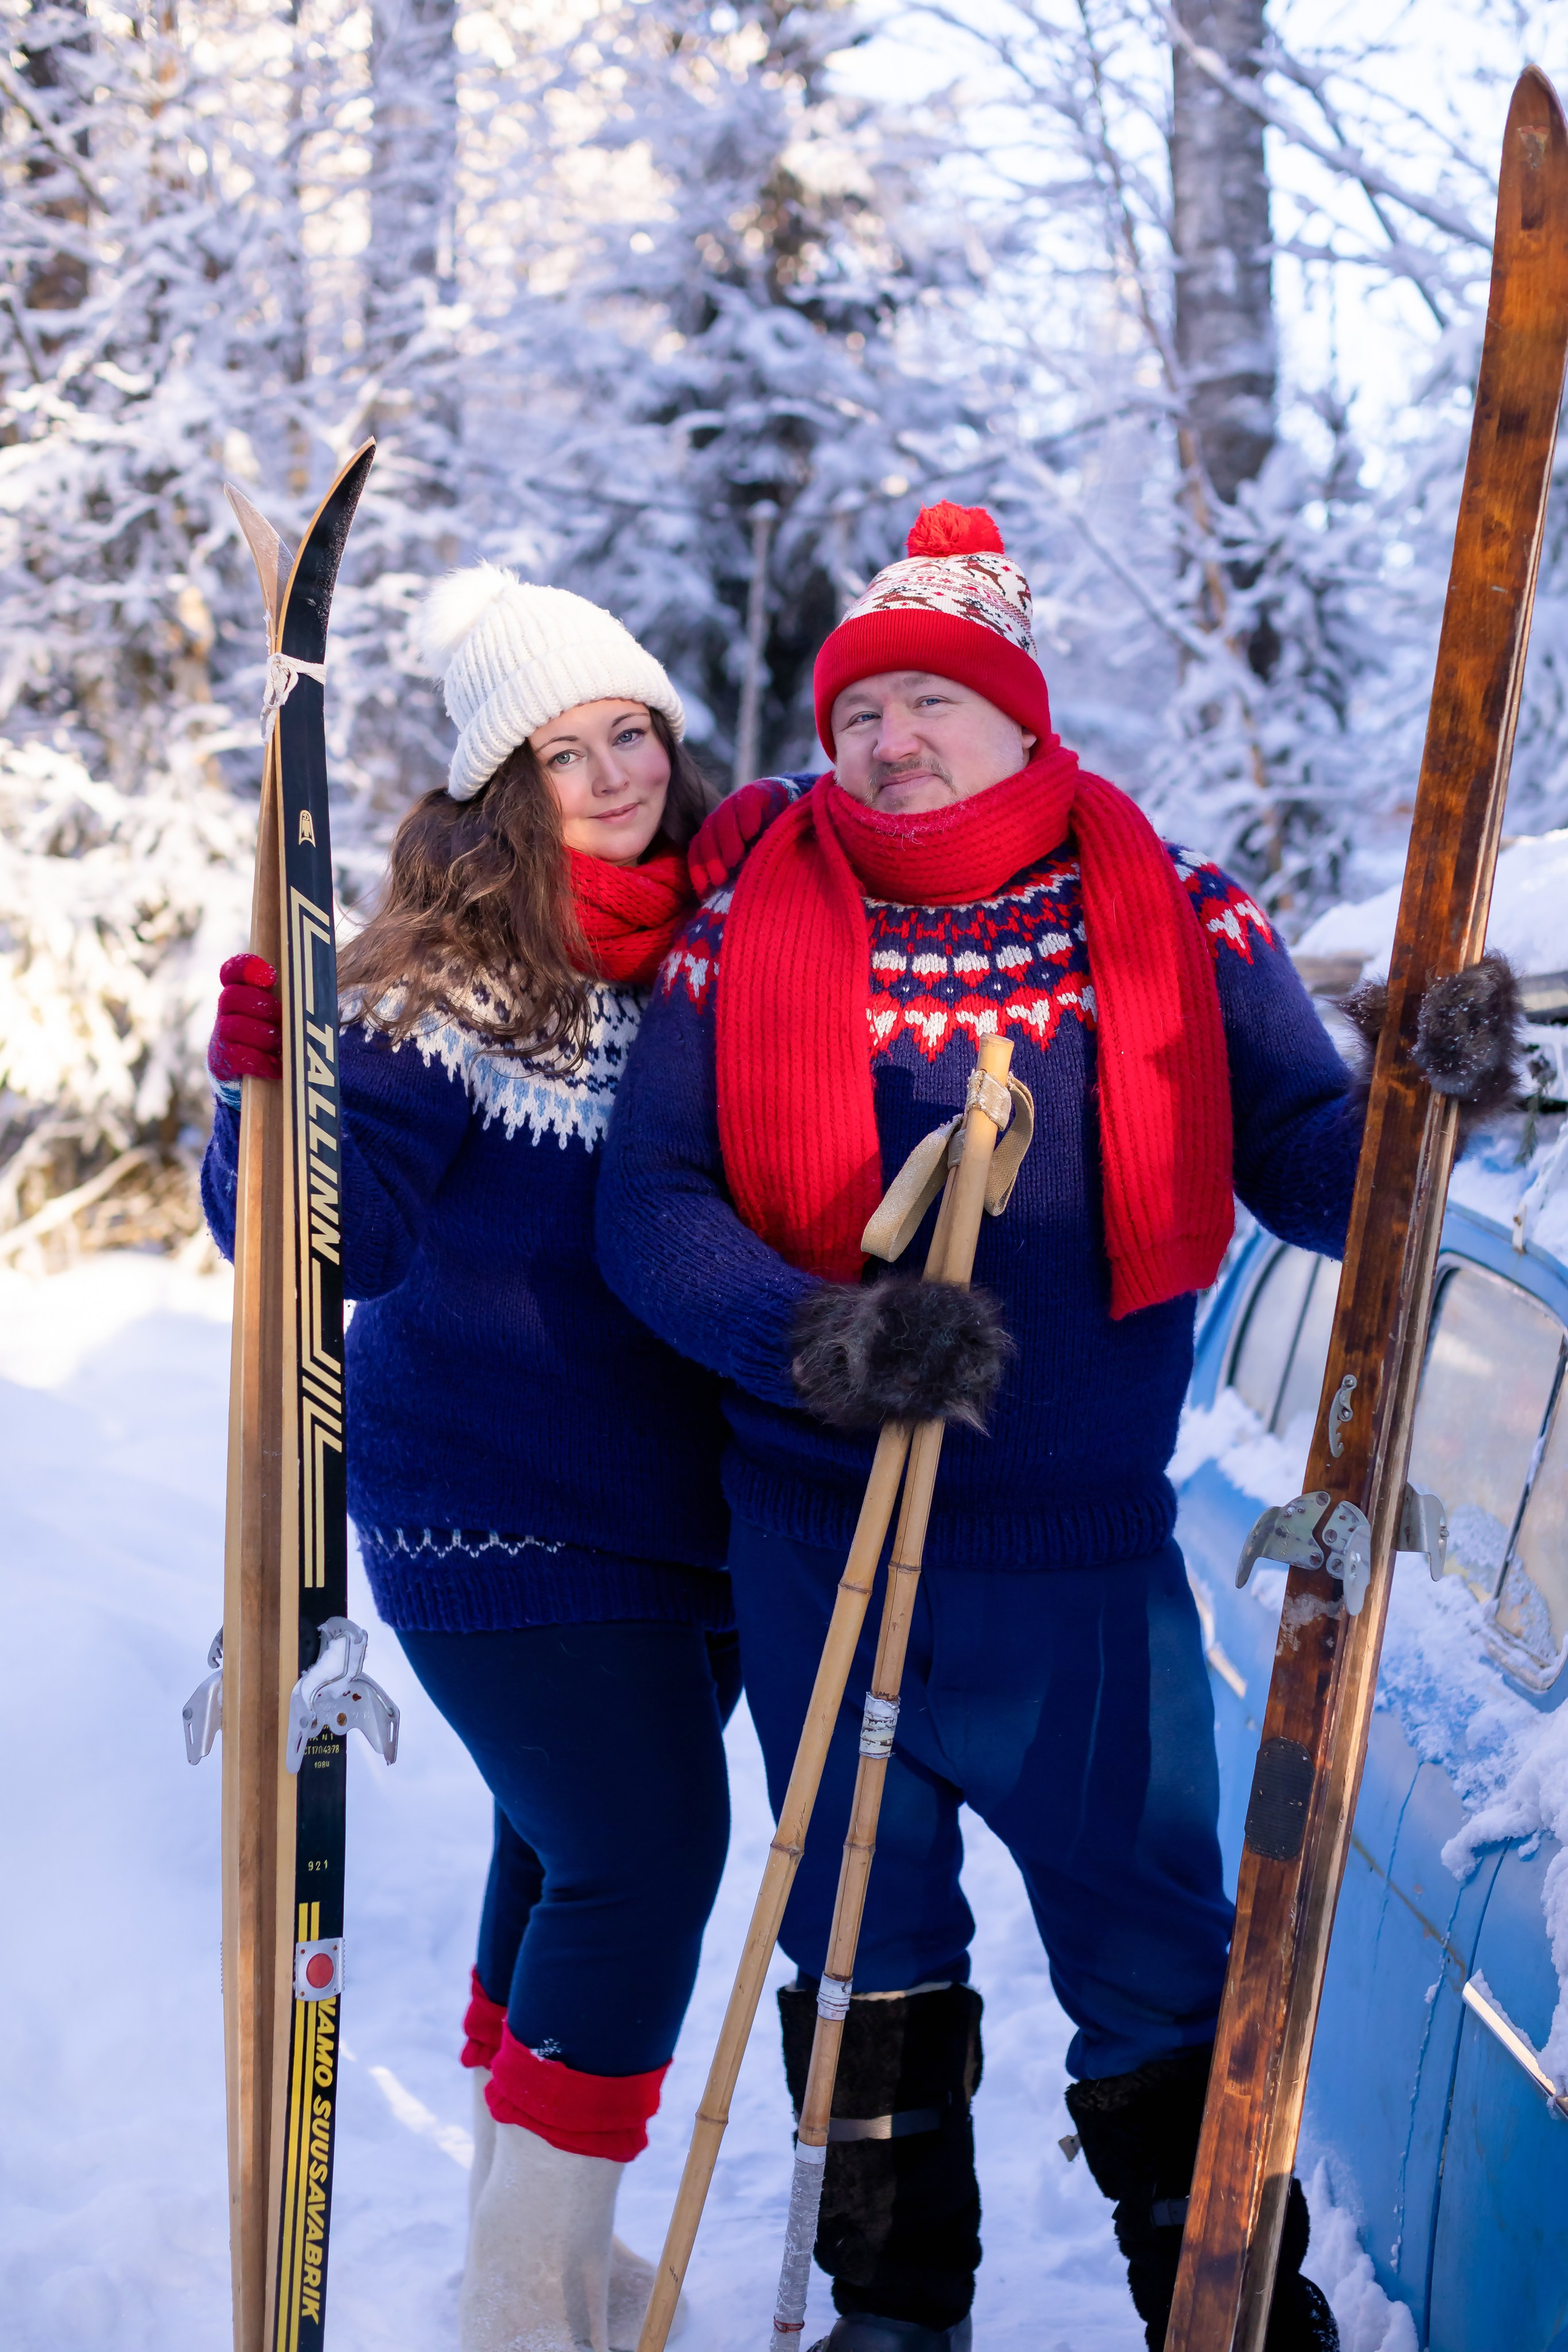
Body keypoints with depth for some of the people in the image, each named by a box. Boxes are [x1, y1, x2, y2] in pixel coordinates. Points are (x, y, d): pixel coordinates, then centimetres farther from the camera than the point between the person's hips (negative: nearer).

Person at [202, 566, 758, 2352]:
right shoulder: (452, 979, -12)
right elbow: (333, 1235, -17)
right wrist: (270, 1092, -34)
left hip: (673, 1501, 6)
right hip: (500, 1515, -6)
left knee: (576, 1851, 16)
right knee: (645, 1851, -9)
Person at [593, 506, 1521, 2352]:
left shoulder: (1171, 916, -1)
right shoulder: (749, 932, -1)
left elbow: (1300, 1166, -2)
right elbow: (649, 1208, -6)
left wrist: (1415, 1093, -24)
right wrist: (818, 1334, -23)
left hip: (1083, 1558, -1)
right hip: (819, 1553, 1)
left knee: (1153, 1957, 2)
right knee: (866, 1954, 16)